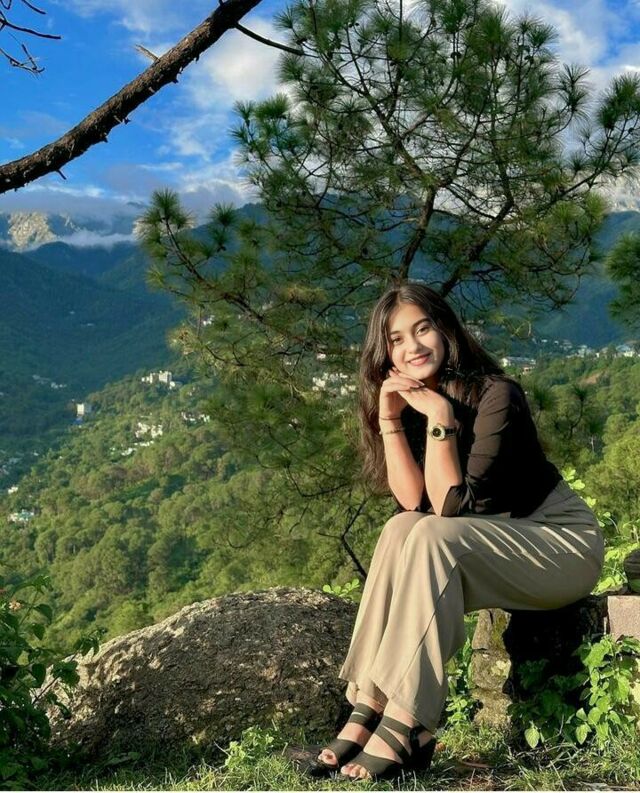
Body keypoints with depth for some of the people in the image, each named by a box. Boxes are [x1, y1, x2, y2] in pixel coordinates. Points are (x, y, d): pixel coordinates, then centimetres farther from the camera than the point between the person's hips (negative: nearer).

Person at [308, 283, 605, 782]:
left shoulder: (494, 393, -19)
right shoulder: (412, 404, 0)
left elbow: (451, 508, -25)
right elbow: (415, 502, -13)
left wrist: (439, 416, -29)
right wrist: (389, 418, -18)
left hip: (564, 539, -6)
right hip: (492, 547, 6)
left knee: (431, 537, -30)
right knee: (401, 529, -21)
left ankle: (404, 732, -29)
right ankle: (368, 712, -22)